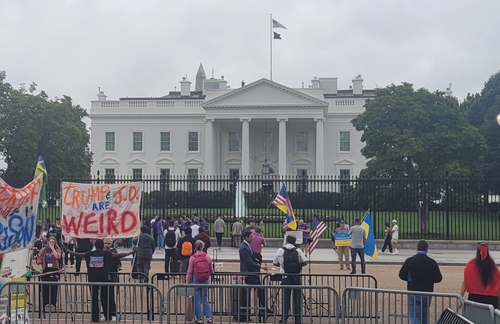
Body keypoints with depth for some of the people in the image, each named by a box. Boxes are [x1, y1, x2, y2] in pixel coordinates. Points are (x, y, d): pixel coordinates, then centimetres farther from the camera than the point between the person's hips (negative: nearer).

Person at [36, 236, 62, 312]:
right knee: (45, 288, 2)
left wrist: (52, 248, -13)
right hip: (46, 270, 1)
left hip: (54, 270, -1)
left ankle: (53, 303, 2)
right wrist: (42, 266, -4)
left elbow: (57, 256, -16)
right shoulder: (43, 250, 5)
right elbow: (39, 258, 6)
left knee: (54, 287, -2)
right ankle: (46, 303, 9)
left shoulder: (57, 249, 3)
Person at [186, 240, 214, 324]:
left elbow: (190, 271, -7)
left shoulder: (192, 258, -10)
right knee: (205, 299, 15)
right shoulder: (207, 257, -3)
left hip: (196, 280, -2)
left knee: (197, 300, 8)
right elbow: (211, 271, 5)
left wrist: (188, 281, 4)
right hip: (205, 280, 3)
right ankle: (208, 317, 12)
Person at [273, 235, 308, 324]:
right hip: (297, 277, 0)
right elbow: (305, 262, -6)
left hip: (285, 277, 0)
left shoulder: (280, 251, -1)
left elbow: (275, 263, 5)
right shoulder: (298, 251, -2)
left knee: (285, 297, 8)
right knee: (297, 297, 6)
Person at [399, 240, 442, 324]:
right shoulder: (432, 262, -4)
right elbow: (438, 278, 1)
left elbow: (402, 275, -2)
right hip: (427, 293, 3)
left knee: (414, 317, -2)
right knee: (424, 316, 18)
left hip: (413, 293, -3)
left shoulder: (409, 261, -9)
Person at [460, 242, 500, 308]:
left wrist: (460, 298, -3)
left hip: (475, 298, -1)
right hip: (491, 299, 1)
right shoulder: (493, 266, 2)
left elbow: (465, 283, -6)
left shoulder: (471, 264, -3)